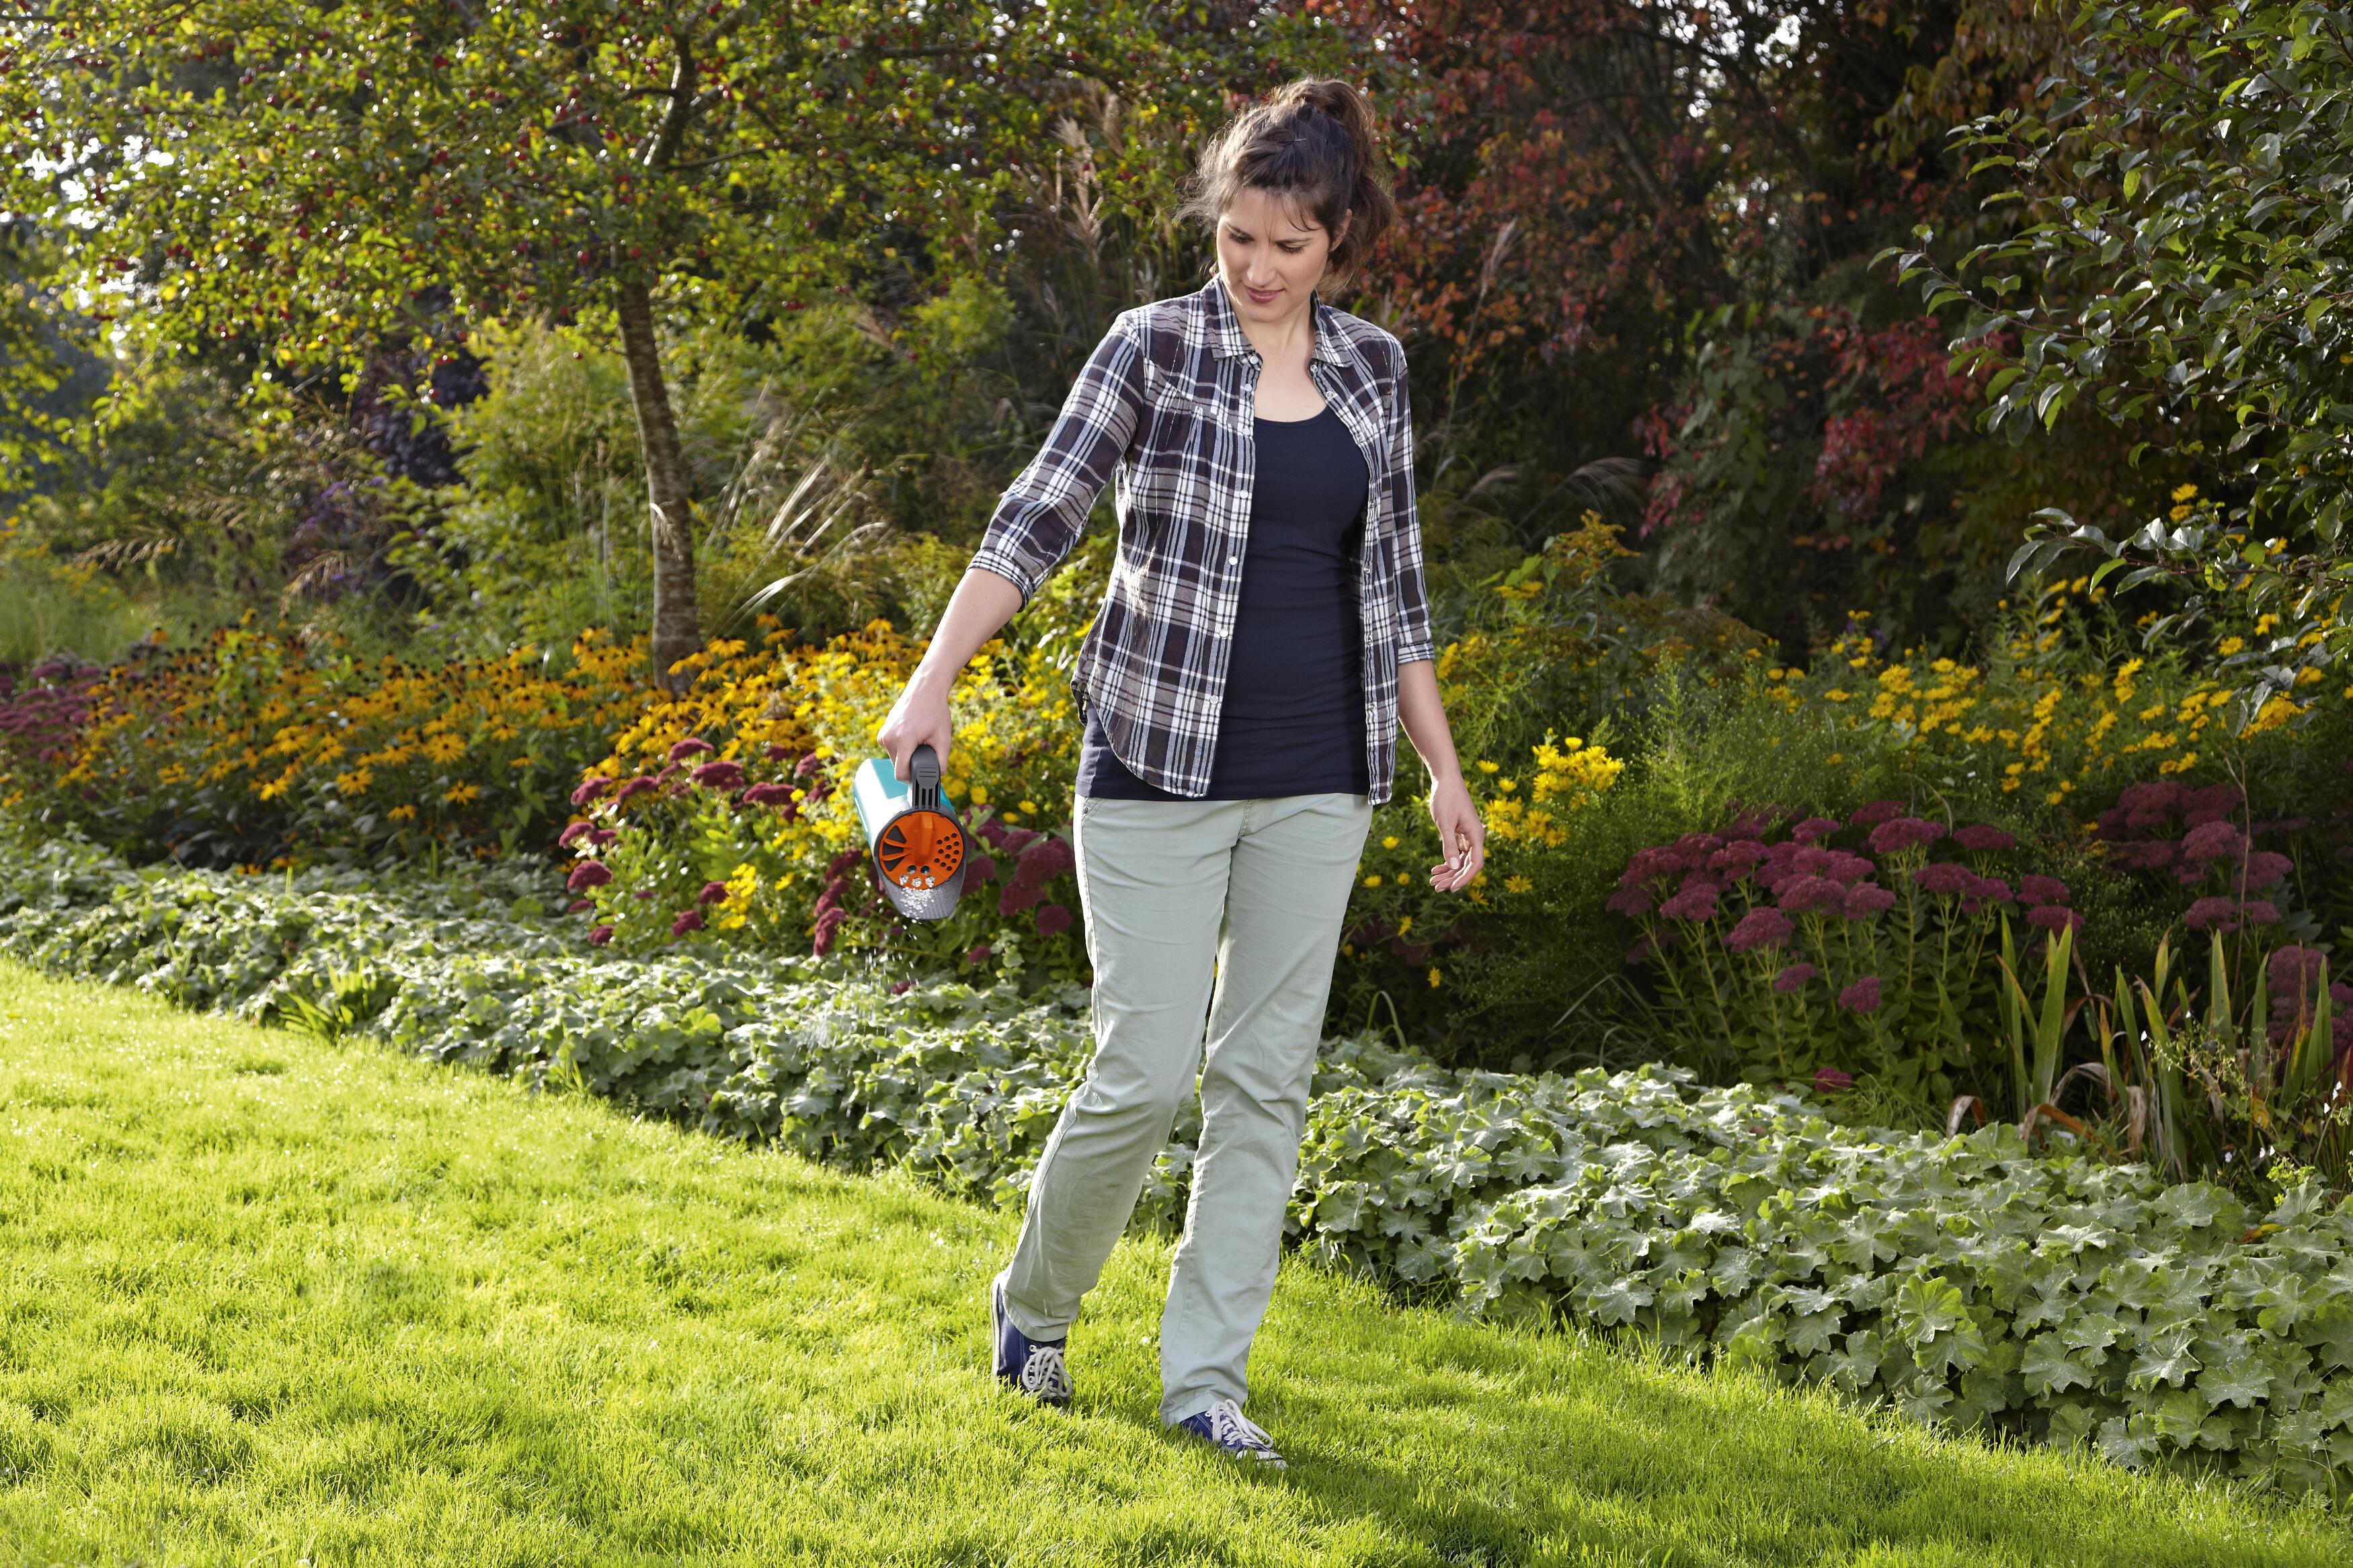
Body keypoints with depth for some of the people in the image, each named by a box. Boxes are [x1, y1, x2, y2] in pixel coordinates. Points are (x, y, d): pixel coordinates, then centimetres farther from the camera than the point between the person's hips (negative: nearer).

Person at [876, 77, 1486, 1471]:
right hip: (1160, 765, -4)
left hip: (1317, 780, 4)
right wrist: (936, 676, -22)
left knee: (1267, 1075, 4)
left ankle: (1207, 1374, 13)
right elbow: (1038, 518, -9)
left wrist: (1444, 772, 11)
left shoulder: (1373, 370, 8)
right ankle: (1034, 1306, 22)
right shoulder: (1158, 347, -4)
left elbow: (1392, 585, 13)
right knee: (1146, 1071, -4)